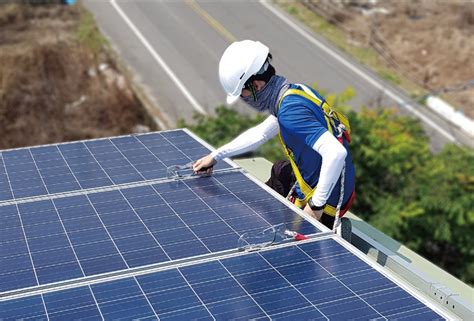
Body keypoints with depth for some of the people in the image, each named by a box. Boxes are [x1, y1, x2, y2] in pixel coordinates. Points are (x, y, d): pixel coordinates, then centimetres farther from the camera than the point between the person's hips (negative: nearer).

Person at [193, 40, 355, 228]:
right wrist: (215, 156, 20)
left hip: (328, 202, -9)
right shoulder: (295, 91, 3)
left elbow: (336, 152, -36)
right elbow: (260, 133, 17)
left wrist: (316, 205, -27)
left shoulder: (291, 111, -26)